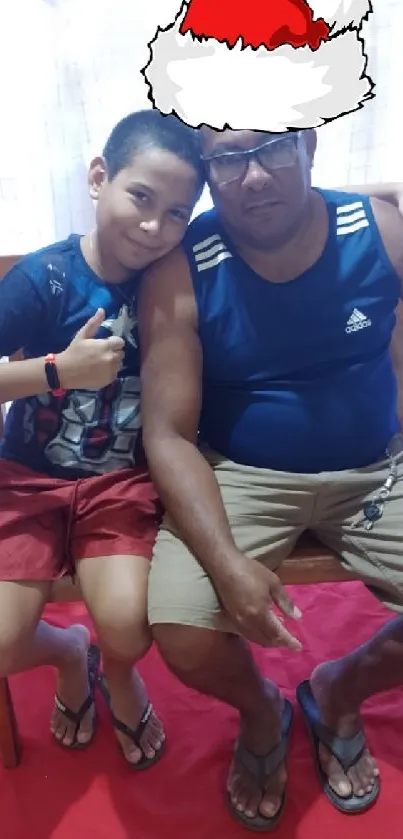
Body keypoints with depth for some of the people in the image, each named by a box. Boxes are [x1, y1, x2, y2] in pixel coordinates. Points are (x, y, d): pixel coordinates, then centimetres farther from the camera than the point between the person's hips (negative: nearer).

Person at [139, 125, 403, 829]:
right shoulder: (179, 276, -13)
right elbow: (168, 435, -15)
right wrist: (229, 565, -27)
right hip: (239, 477, -2)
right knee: (184, 639, -21)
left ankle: (340, 691, 22)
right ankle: (261, 709, 19)